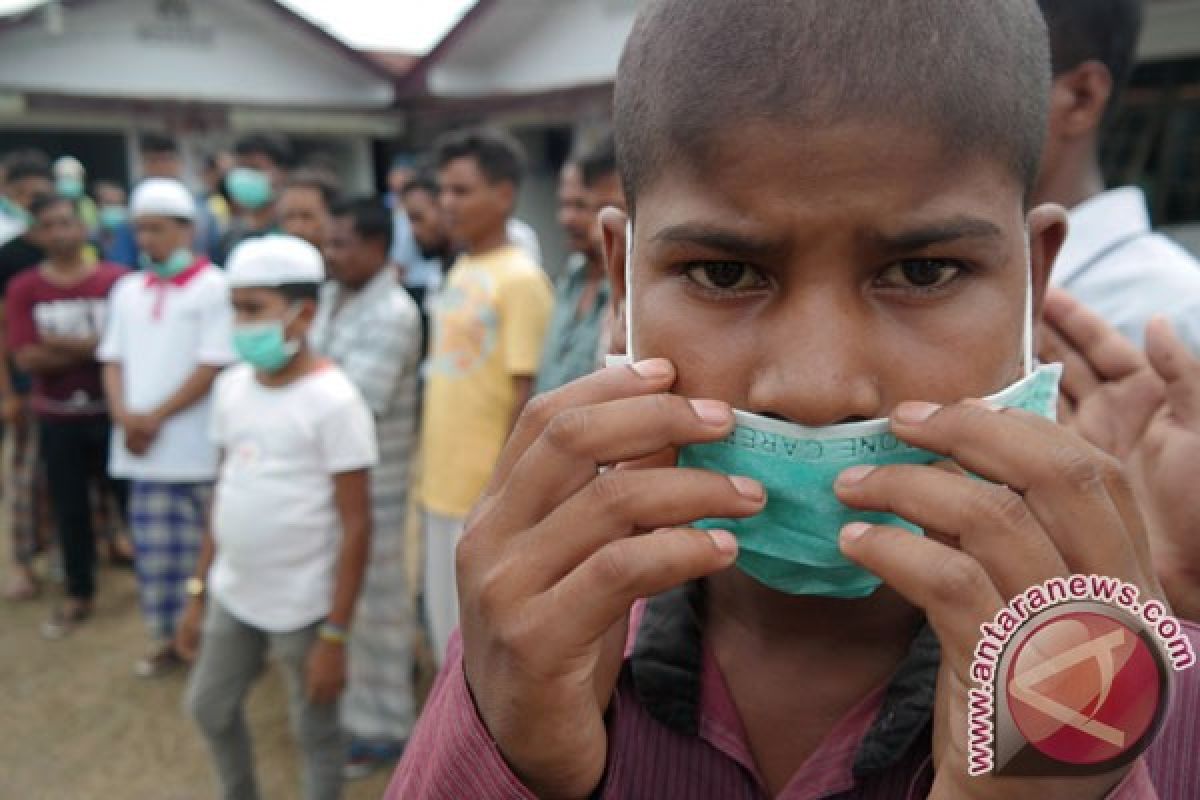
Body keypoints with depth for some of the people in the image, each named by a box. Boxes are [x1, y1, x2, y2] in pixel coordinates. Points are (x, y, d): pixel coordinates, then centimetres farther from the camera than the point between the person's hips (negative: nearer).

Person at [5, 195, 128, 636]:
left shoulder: (118, 279, -7)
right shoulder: (23, 289, -3)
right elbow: (27, 358, -10)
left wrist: (65, 344, -18)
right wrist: (95, 347, -17)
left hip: (112, 411, -2)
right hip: (57, 417, 2)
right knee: (70, 508, 11)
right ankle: (78, 595, 27)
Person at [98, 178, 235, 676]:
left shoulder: (214, 287, -6)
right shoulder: (127, 290, 13)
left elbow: (213, 366, -12)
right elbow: (113, 360, 12)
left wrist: (155, 417, -12)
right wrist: (124, 416, -5)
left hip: (200, 446, -5)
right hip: (144, 447, 5)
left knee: (208, 544, 3)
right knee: (155, 546, 10)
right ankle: (166, 635, 23)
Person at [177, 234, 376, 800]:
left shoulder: (333, 400, -18)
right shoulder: (231, 386, 2)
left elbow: (356, 524, -17)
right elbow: (226, 493, 10)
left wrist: (334, 634, -17)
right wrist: (199, 590, 12)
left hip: (302, 605, -7)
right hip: (233, 593, 7)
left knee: (314, 732, 10)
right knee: (209, 708, 22)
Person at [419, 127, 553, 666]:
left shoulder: (520, 279, -15)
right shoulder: (459, 272, 10)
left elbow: (526, 395, -17)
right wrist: (427, 476, 16)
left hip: (488, 495, -8)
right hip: (444, 487, 8)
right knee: (448, 628, 19)